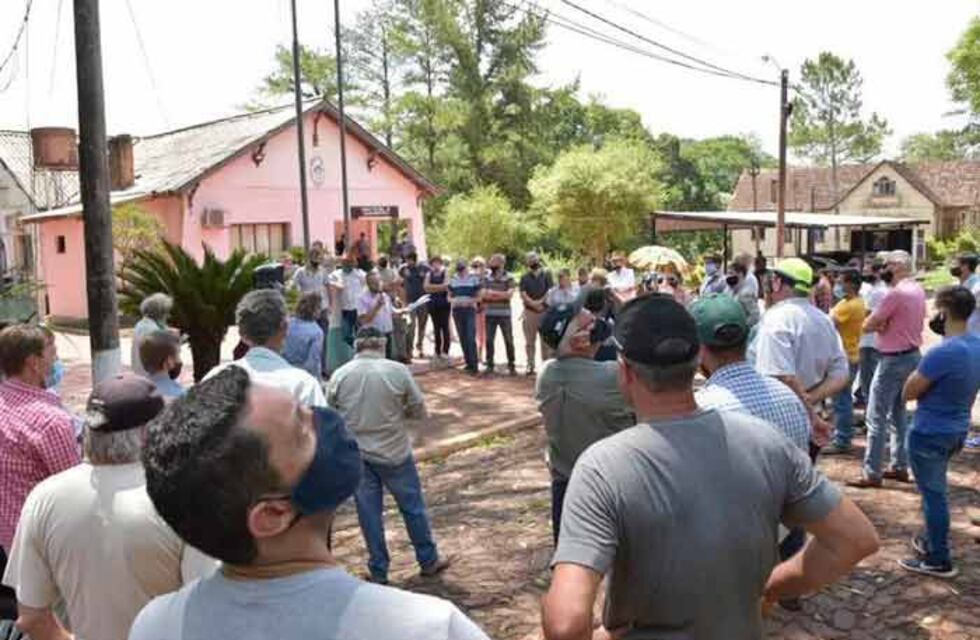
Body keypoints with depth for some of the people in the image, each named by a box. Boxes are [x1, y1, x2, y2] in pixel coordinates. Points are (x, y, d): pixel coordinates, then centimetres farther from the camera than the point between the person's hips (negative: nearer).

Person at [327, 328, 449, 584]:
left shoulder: (339, 375, -6)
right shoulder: (398, 371, -11)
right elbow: (420, 411, -5)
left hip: (356, 454, 2)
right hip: (394, 452, -2)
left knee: (369, 512, 12)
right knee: (413, 506, 14)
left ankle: (378, 571, 22)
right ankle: (428, 560, 27)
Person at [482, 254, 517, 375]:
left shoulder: (509, 278, 0)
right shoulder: (486, 278, 9)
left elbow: (509, 294, -12)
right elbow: (484, 294, -1)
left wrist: (492, 293, -12)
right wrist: (501, 295, -12)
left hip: (504, 314, -3)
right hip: (490, 314, 3)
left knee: (509, 340, 1)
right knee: (489, 340, 4)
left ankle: (511, 365, 10)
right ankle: (490, 364, 14)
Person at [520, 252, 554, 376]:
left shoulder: (546, 274, 4)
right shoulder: (524, 277, 8)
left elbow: (550, 291, -3)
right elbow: (523, 294, -1)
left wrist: (540, 302, -12)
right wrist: (533, 304, -12)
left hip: (545, 310, -1)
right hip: (529, 311, 1)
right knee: (530, 341, 3)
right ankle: (530, 365, 8)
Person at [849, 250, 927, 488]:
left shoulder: (896, 292, -20)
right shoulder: (918, 290, 8)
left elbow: (867, 325, -17)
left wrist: (880, 324, 2)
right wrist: (887, 324, 1)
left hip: (894, 360, -9)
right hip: (913, 356, 9)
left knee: (876, 418, -5)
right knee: (898, 414, 18)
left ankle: (872, 474, -2)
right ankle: (900, 466, 23)